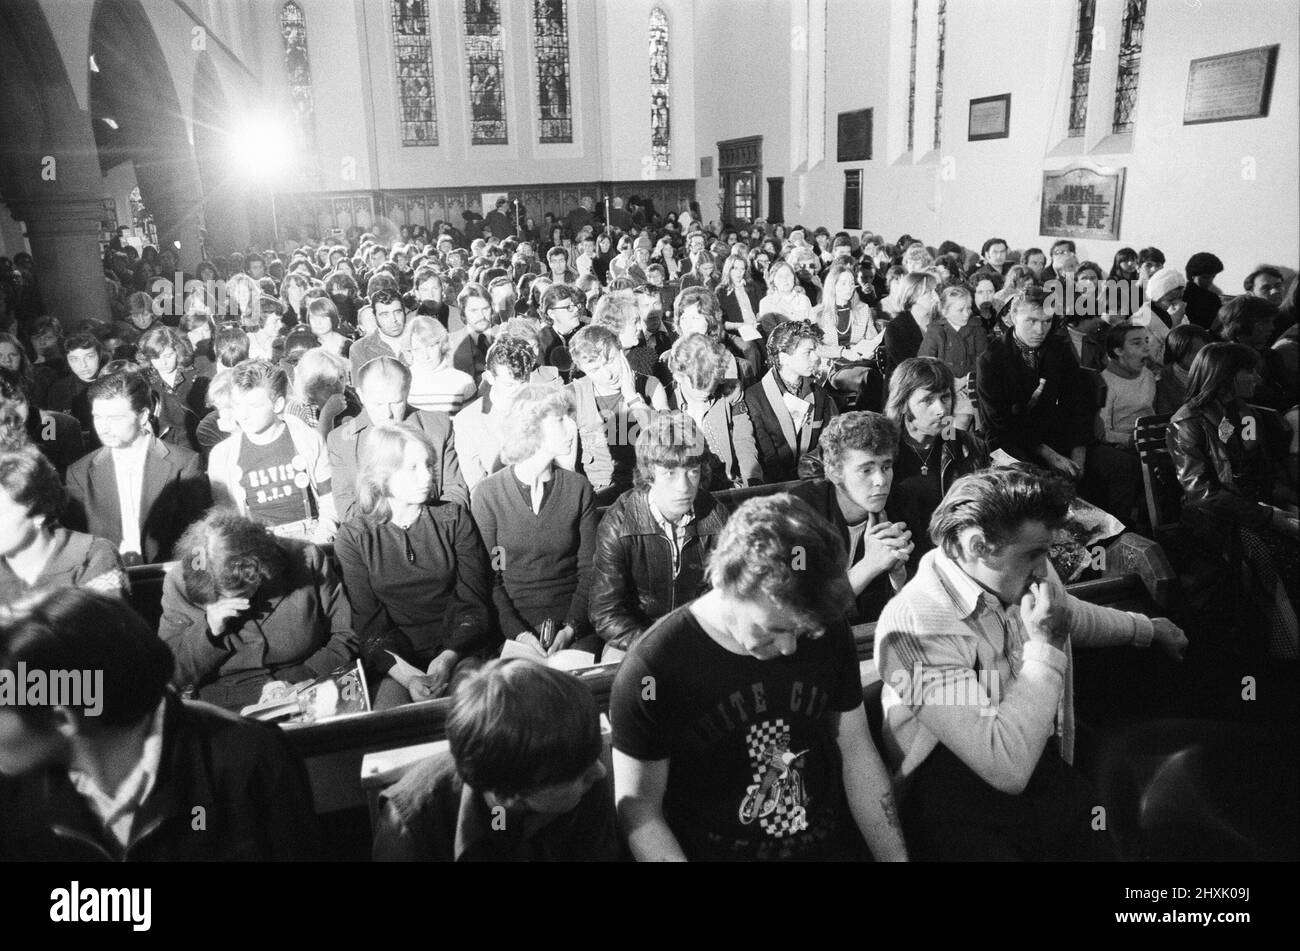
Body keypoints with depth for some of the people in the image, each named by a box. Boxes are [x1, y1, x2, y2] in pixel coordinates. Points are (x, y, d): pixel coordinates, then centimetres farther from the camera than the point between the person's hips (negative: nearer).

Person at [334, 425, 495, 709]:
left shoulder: (454, 517, 3)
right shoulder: (353, 537, 0)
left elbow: (473, 601, 0)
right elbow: (367, 621, -4)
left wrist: (447, 659, -17)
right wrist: (407, 675, -21)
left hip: (456, 649, 1)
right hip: (394, 660, -1)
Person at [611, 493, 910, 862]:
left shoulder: (827, 633, -4)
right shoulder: (650, 671, -17)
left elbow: (857, 754, 5)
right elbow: (639, 808, -9)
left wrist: (896, 857, 1)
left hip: (835, 845, 3)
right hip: (715, 851, -2)